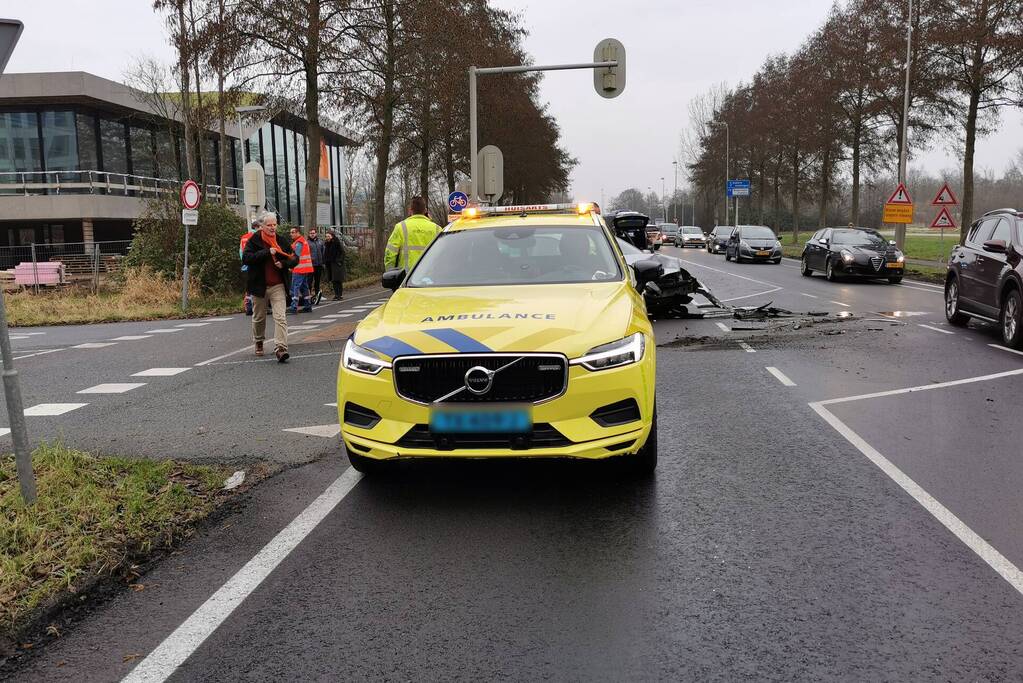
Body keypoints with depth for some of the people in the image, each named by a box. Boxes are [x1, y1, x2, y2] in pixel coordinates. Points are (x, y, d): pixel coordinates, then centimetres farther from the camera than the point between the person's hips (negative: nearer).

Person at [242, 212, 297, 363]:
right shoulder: (254, 241, -3)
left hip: (278, 286, 1)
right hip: (259, 286, 0)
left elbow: (295, 259, 11)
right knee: (259, 317, 16)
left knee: (280, 318, -13)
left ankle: (280, 348, -19)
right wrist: (266, 252, -23)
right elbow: (245, 258, -18)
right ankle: (259, 342, 39)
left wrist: (283, 264, -10)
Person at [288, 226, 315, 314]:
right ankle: (308, 306, 17)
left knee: (295, 287, -11)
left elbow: (296, 256, -19)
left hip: (299, 269, -10)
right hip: (306, 269, 10)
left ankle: (294, 307, -16)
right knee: (305, 287, 14)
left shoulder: (298, 243, -12)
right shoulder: (304, 241, 19)